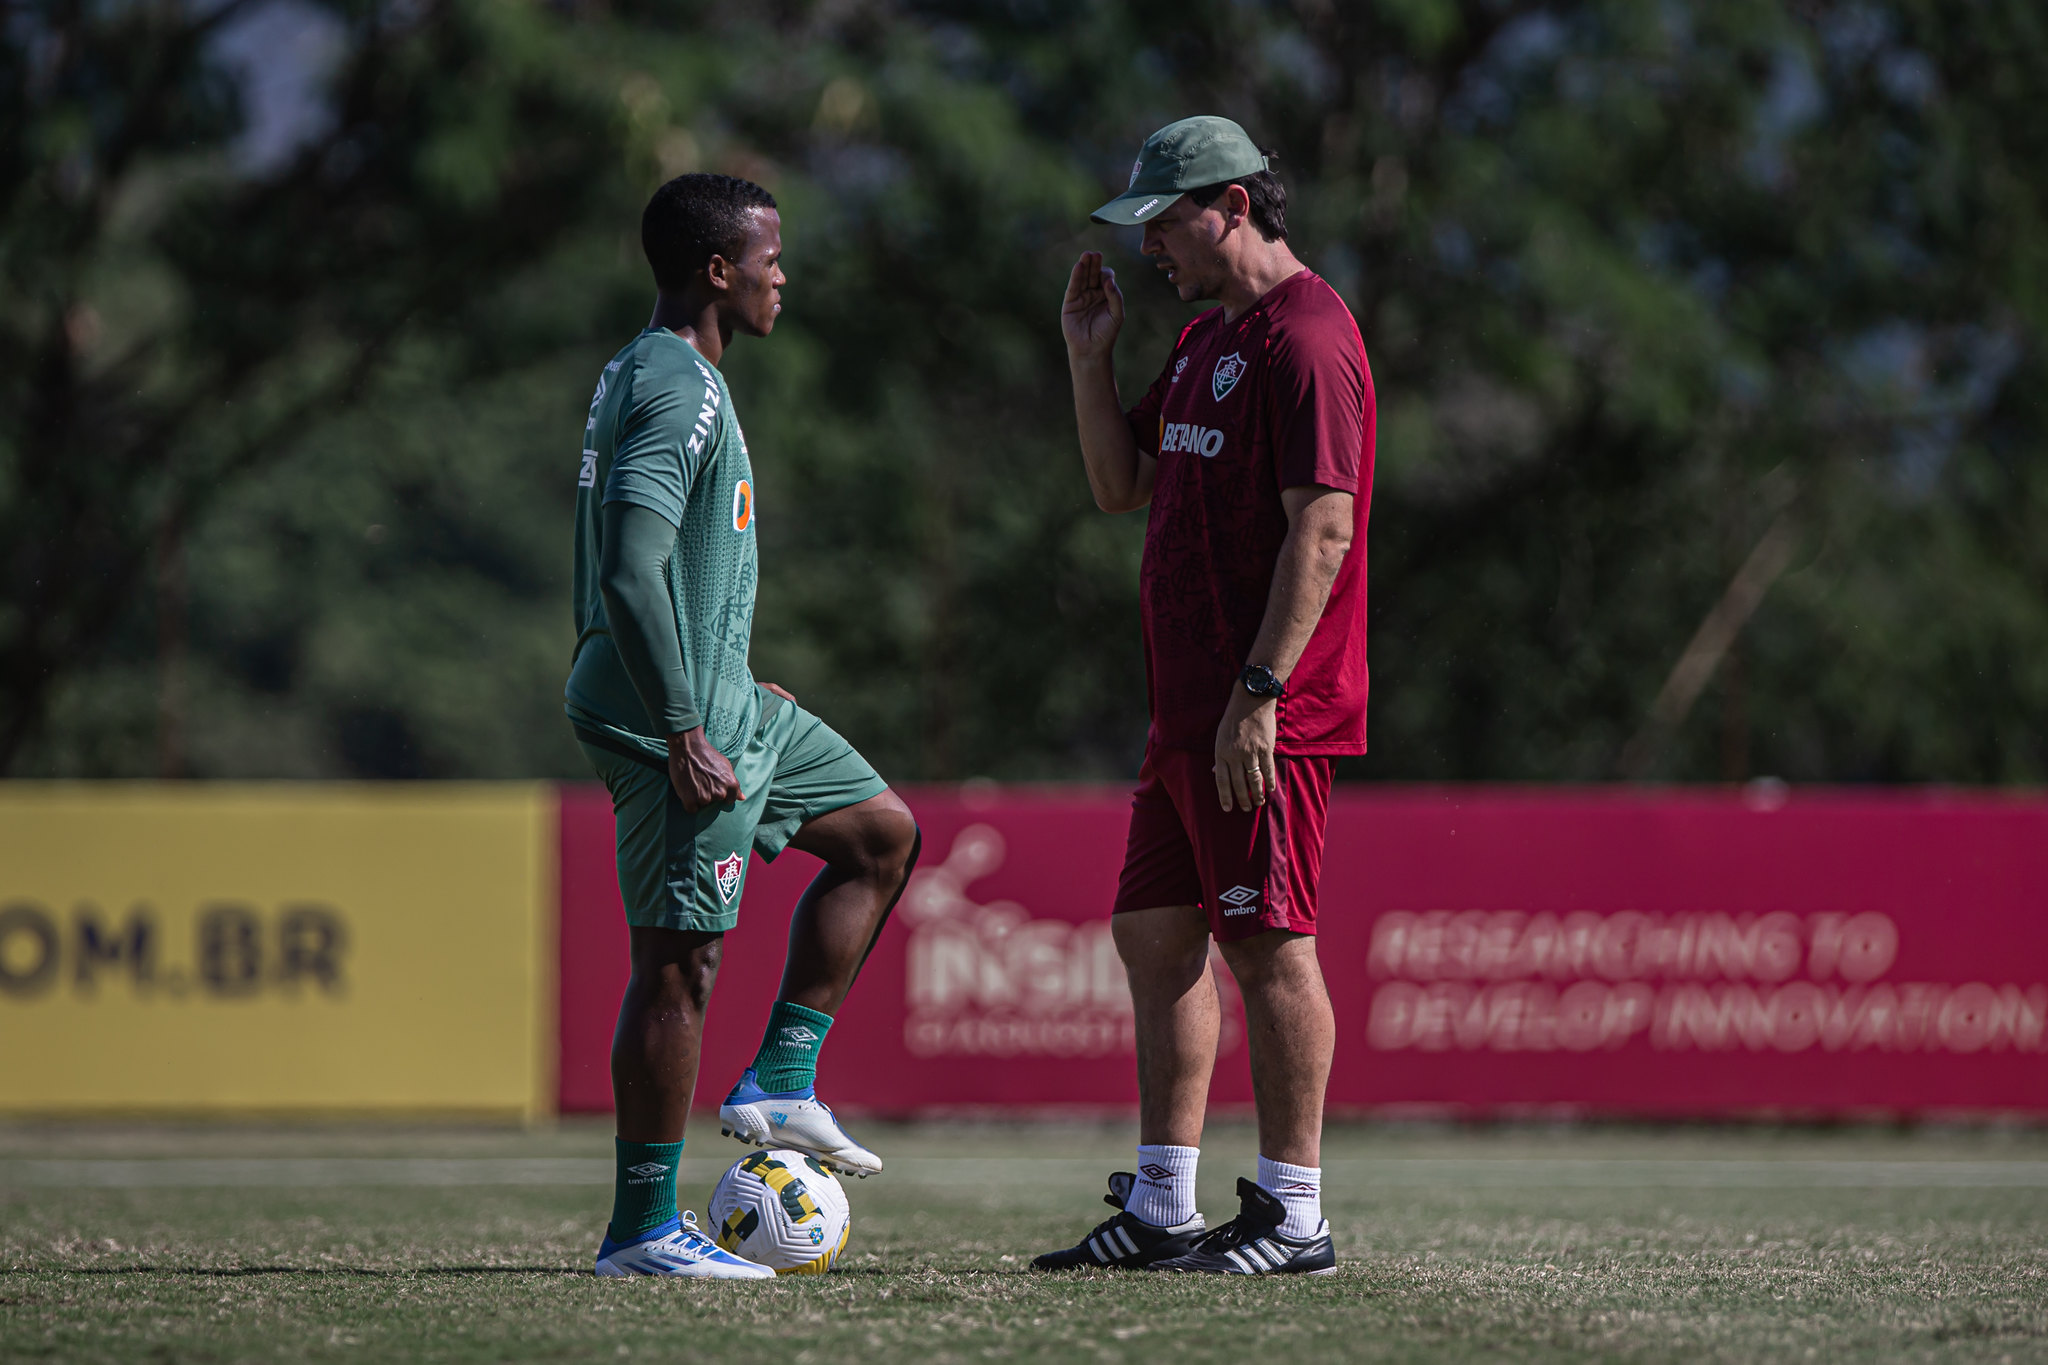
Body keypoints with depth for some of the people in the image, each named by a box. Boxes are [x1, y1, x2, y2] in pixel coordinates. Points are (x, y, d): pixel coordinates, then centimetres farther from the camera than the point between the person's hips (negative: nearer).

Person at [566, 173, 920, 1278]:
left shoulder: (640, 376, 15)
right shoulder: (680, 393, -18)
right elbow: (630, 575, -27)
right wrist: (681, 732, -27)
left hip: (717, 702, 11)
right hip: (680, 721, -11)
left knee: (882, 834, 17)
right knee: (678, 959, -6)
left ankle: (778, 1083, 16)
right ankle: (642, 1230, -1)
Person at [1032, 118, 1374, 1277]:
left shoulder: (1304, 336, -13)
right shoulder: (1207, 338, 19)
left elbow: (1323, 528, -20)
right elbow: (1121, 485, 25)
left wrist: (1258, 693, -23)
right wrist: (1091, 357, 12)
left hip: (1265, 714, -10)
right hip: (1189, 703, 10)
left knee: (1268, 942, -7)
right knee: (1154, 931, 11)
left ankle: (1295, 1215, -4)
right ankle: (1161, 1209, 16)